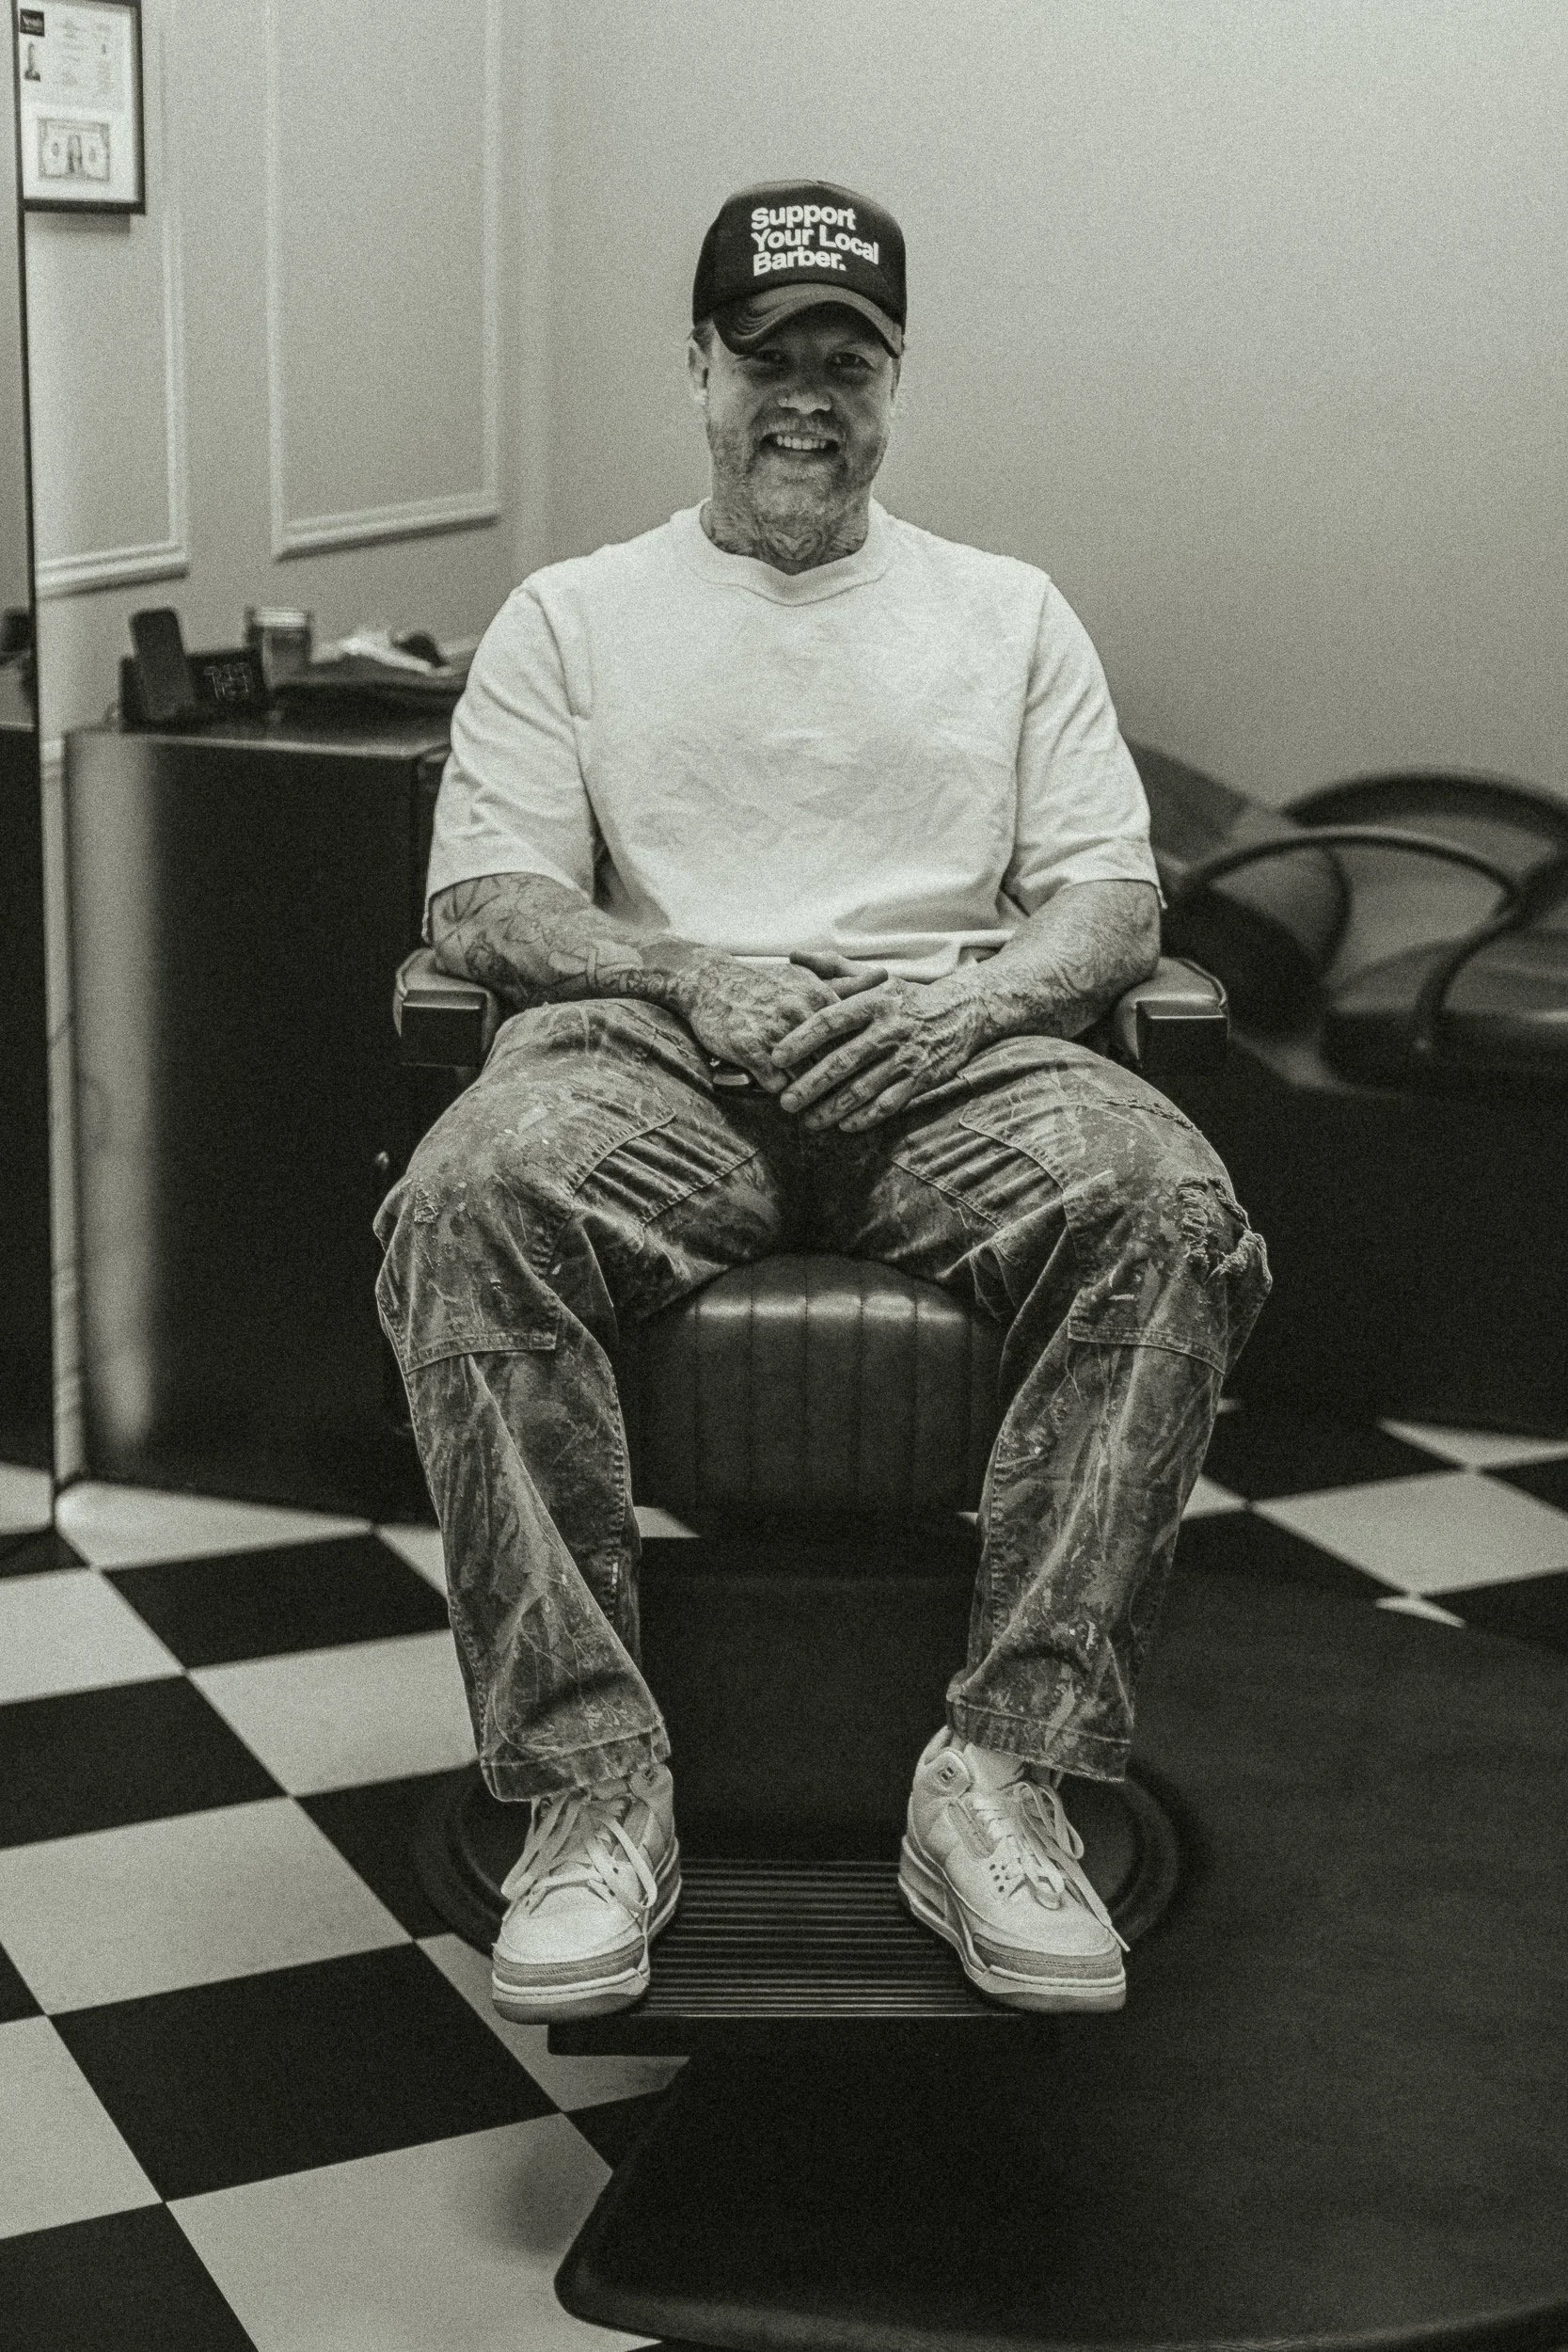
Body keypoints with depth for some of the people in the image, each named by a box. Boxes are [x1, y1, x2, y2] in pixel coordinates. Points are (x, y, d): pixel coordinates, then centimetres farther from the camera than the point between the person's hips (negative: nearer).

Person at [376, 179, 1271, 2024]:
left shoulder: (1008, 612, 23)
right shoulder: (572, 615, 20)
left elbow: (1113, 902, 12)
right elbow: (482, 903, 7)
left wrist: (968, 1001, -11)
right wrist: (695, 976, -13)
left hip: (951, 1050, 1)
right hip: (656, 1049, 0)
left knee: (1169, 1209, -33)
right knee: (465, 1202, -35)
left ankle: (1004, 1767, -29)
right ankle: (592, 1777, -28)